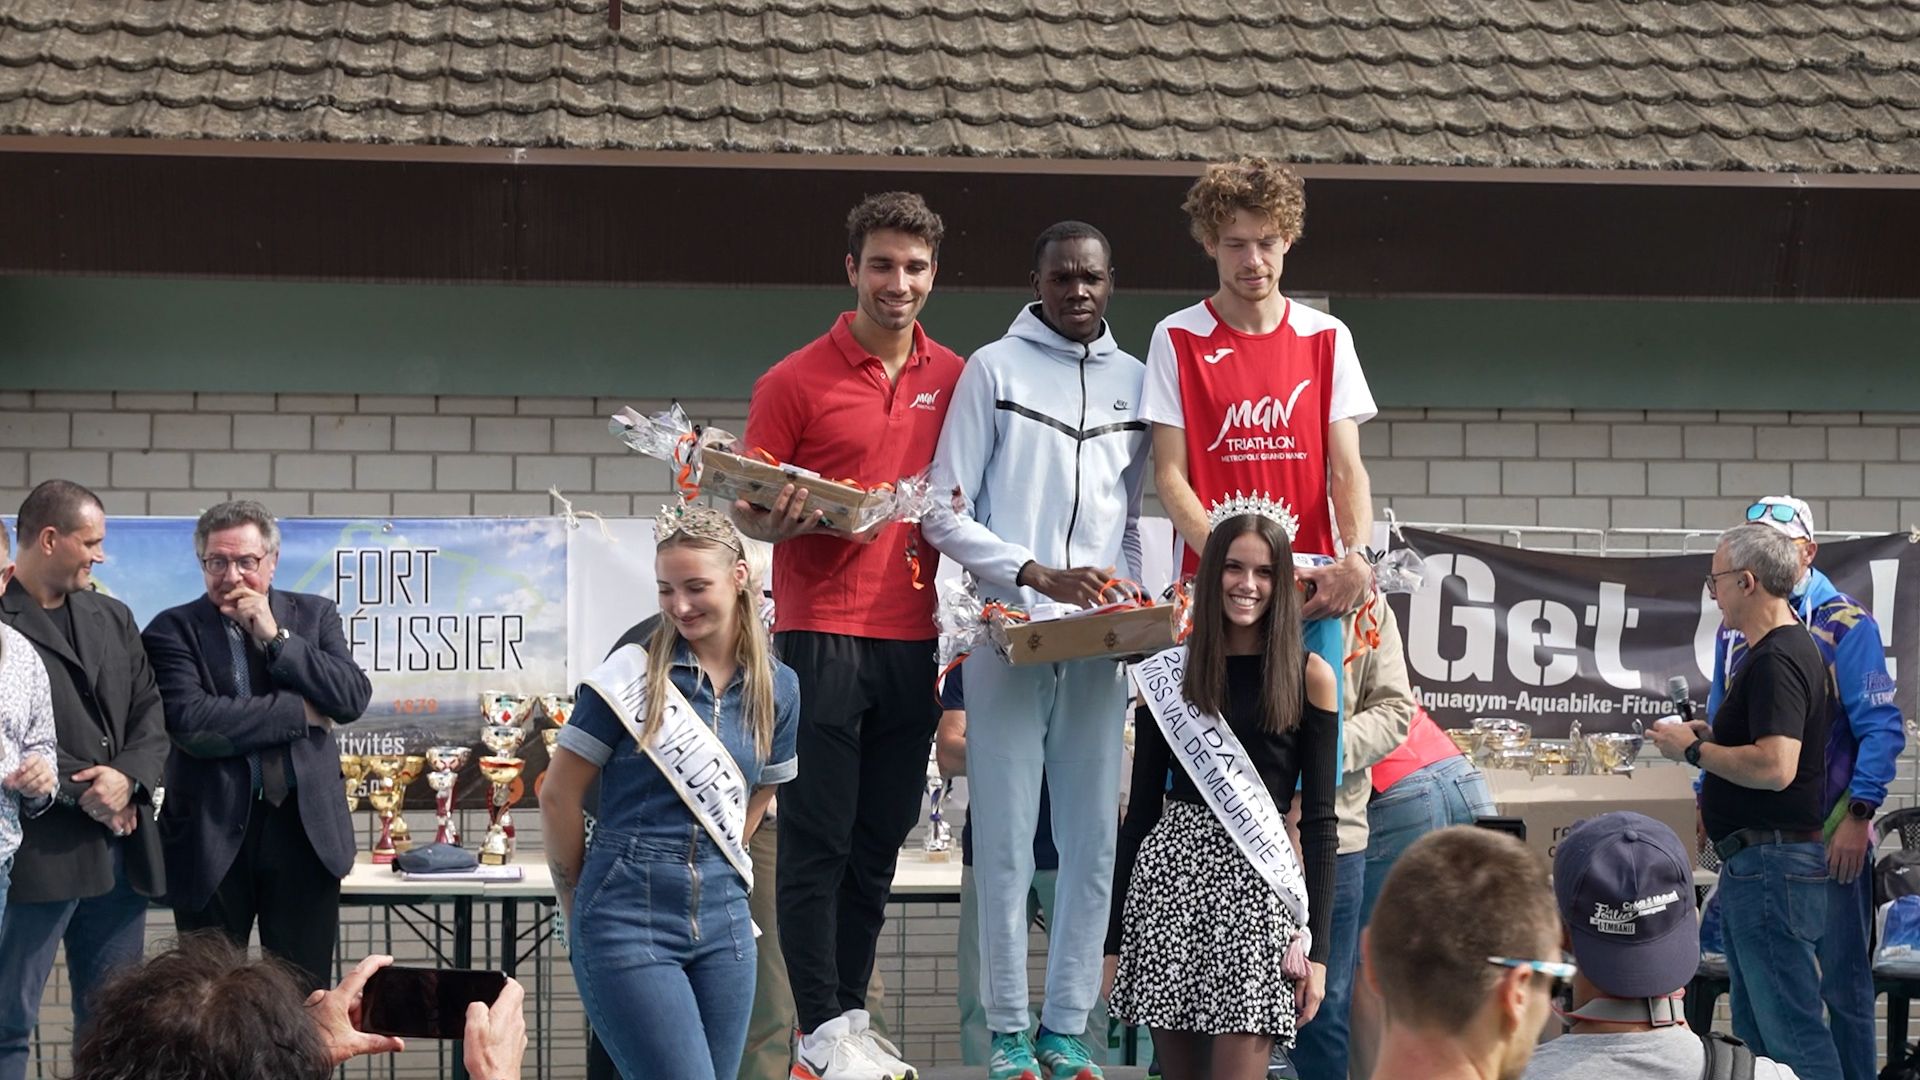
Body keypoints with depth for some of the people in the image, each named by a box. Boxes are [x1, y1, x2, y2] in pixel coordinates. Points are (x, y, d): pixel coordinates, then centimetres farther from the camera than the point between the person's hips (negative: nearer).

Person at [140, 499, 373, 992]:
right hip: (213, 834, -2)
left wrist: (275, 636, -9)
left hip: (304, 826, 2)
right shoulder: (173, 630, -1)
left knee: (306, 993, 6)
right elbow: (191, 723, -16)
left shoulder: (314, 615, 9)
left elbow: (353, 698, -4)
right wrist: (298, 711, -10)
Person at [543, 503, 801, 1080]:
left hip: (721, 918, 5)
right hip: (628, 919, -5)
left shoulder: (778, 688, 5)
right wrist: (583, 907, 5)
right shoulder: (632, 671, -8)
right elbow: (558, 797, -3)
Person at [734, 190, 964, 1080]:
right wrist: (781, 521, -21)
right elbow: (744, 510, -1)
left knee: (879, 841, 9)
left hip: (912, 637, 5)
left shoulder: (952, 380, 11)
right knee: (818, 840, -2)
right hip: (823, 633, -4)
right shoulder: (795, 382, -2)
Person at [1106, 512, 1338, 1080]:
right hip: (1170, 870, 2)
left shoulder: (1308, 675, 4)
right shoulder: (1166, 674, 9)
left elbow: (1317, 818, 3)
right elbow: (1142, 808, 11)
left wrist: (1316, 946, -3)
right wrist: (1114, 940, 8)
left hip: (1257, 883, -2)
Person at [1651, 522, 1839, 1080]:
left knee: (1791, 1032, -8)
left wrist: (1693, 750, -16)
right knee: (1755, 1032, 17)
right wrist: (1711, 735, 13)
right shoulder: (1788, 648, 15)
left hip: (1772, 862, -11)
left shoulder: (1777, 659, -18)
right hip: (1758, 861, 11)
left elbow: (1774, 766, -29)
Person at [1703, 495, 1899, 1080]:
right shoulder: (1735, 628, 10)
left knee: (1843, 982, 1)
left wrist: (1858, 817, -16)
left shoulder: (1846, 625, -7)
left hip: (1829, 836, -5)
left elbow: (1881, 728, -11)